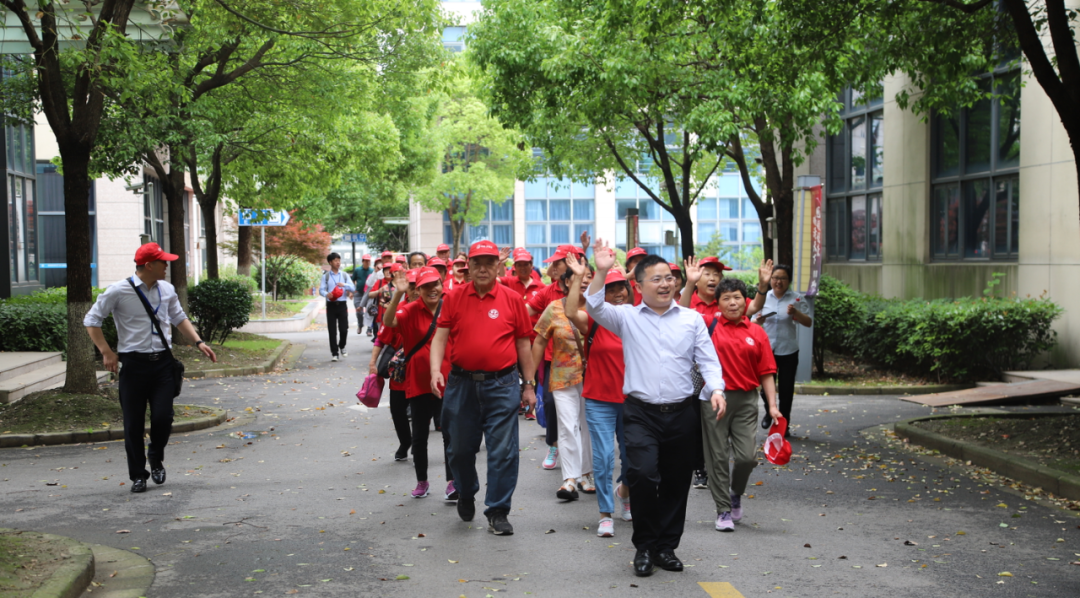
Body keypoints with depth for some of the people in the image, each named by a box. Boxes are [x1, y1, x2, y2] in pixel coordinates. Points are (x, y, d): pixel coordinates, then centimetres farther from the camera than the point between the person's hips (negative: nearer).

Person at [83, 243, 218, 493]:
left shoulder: (167, 289, 7)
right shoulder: (119, 291, -8)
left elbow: (179, 318, 21)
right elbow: (91, 321, -2)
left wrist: (198, 342, 9)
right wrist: (107, 352, -8)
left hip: (163, 361, 3)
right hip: (134, 364, -3)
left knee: (163, 417, -5)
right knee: (134, 423, 3)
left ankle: (156, 458, 26)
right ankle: (137, 475, 18)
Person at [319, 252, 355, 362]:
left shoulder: (345, 275, 9)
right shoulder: (326, 276, 4)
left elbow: (353, 289, 3)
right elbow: (321, 289, -2)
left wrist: (344, 285, -17)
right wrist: (326, 294, -25)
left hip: (342, 304, 1)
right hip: (331, 305, -1)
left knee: (344, 329, -1)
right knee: (332, 330, -1)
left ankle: (342, 347, 26)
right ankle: (334, 353, 7)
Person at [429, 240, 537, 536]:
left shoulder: (511, 299, 2)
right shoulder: (454, 298, 3)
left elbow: (523, 343, 6)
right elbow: (440, 336, 1)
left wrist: (529, 384, 6)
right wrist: (436, 370, -14)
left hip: (502, 384, -1)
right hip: (461, 384, 2)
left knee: (502, 450, -2)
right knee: (460, 447, 13)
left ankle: (498, 512, 10)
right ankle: (466, 494, 40)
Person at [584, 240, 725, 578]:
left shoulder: (692, 319, 8)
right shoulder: (627, 317, 5)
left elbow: (708, 360, 6)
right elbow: (595, 308, -10)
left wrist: (716, 389, -10)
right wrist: (602, 272, -21)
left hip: (682, 413, 2)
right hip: (641, 413, -2)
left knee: (676, 483, 9)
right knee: (642, 475, -17)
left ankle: (666, 546, 24)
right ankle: (644, 546, 1)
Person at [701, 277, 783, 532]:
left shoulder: (757, 333, 5)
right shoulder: (709, 325, 3)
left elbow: (766, 373, 5)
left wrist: (772, 405, -2)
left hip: (745, 399, 1)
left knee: (747, 456, -5)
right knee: (717, 456, 3)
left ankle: (736, 493, 26)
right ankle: (723, 510, 15)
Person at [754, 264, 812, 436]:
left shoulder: (797, 299, -2)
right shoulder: (763, 297, 3)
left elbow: (809, 322, -4)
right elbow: (752, 323, 8)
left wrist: (795, 313, -21)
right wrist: (758, 321, -15)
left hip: (788, 352, -1)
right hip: (766, 350, 1)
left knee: (786, 389, 4)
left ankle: (784, 425, 17)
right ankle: (769, 412, 31)